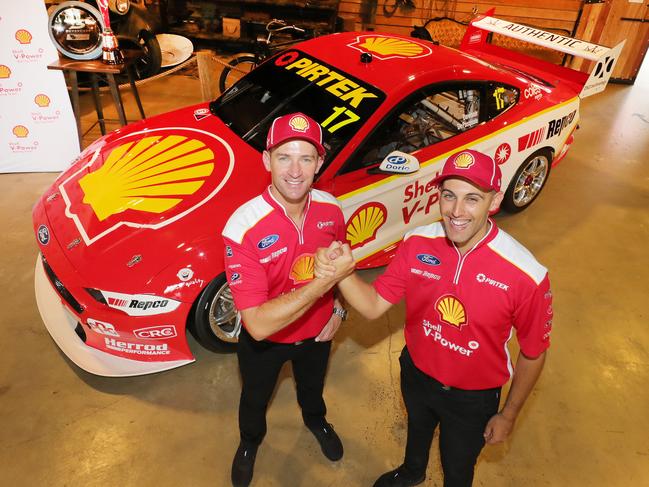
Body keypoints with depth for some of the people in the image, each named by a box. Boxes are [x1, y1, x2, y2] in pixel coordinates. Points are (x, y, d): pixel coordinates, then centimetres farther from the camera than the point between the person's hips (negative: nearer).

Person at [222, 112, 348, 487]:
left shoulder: (331, 209, -20)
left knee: (312, 386, 34)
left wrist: (339, 308, -8)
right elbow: (258, 325, -38)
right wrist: (323, 282, -45)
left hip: (317, 331, 3)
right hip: (265, 343, -3)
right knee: (255, 399, 29)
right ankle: (251, 441, 64)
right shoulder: (243, 228, -35)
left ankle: (316, 419, 70)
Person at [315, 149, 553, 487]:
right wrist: (342, 272, -38)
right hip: (416, 375, 4)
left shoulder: (526, 275, -31)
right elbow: (374, 306, -18)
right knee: (417, 430, 35)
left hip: (473, 398, -3)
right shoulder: (417, 243, -21)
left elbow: (533, 353, -15)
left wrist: (509, 414, -3)